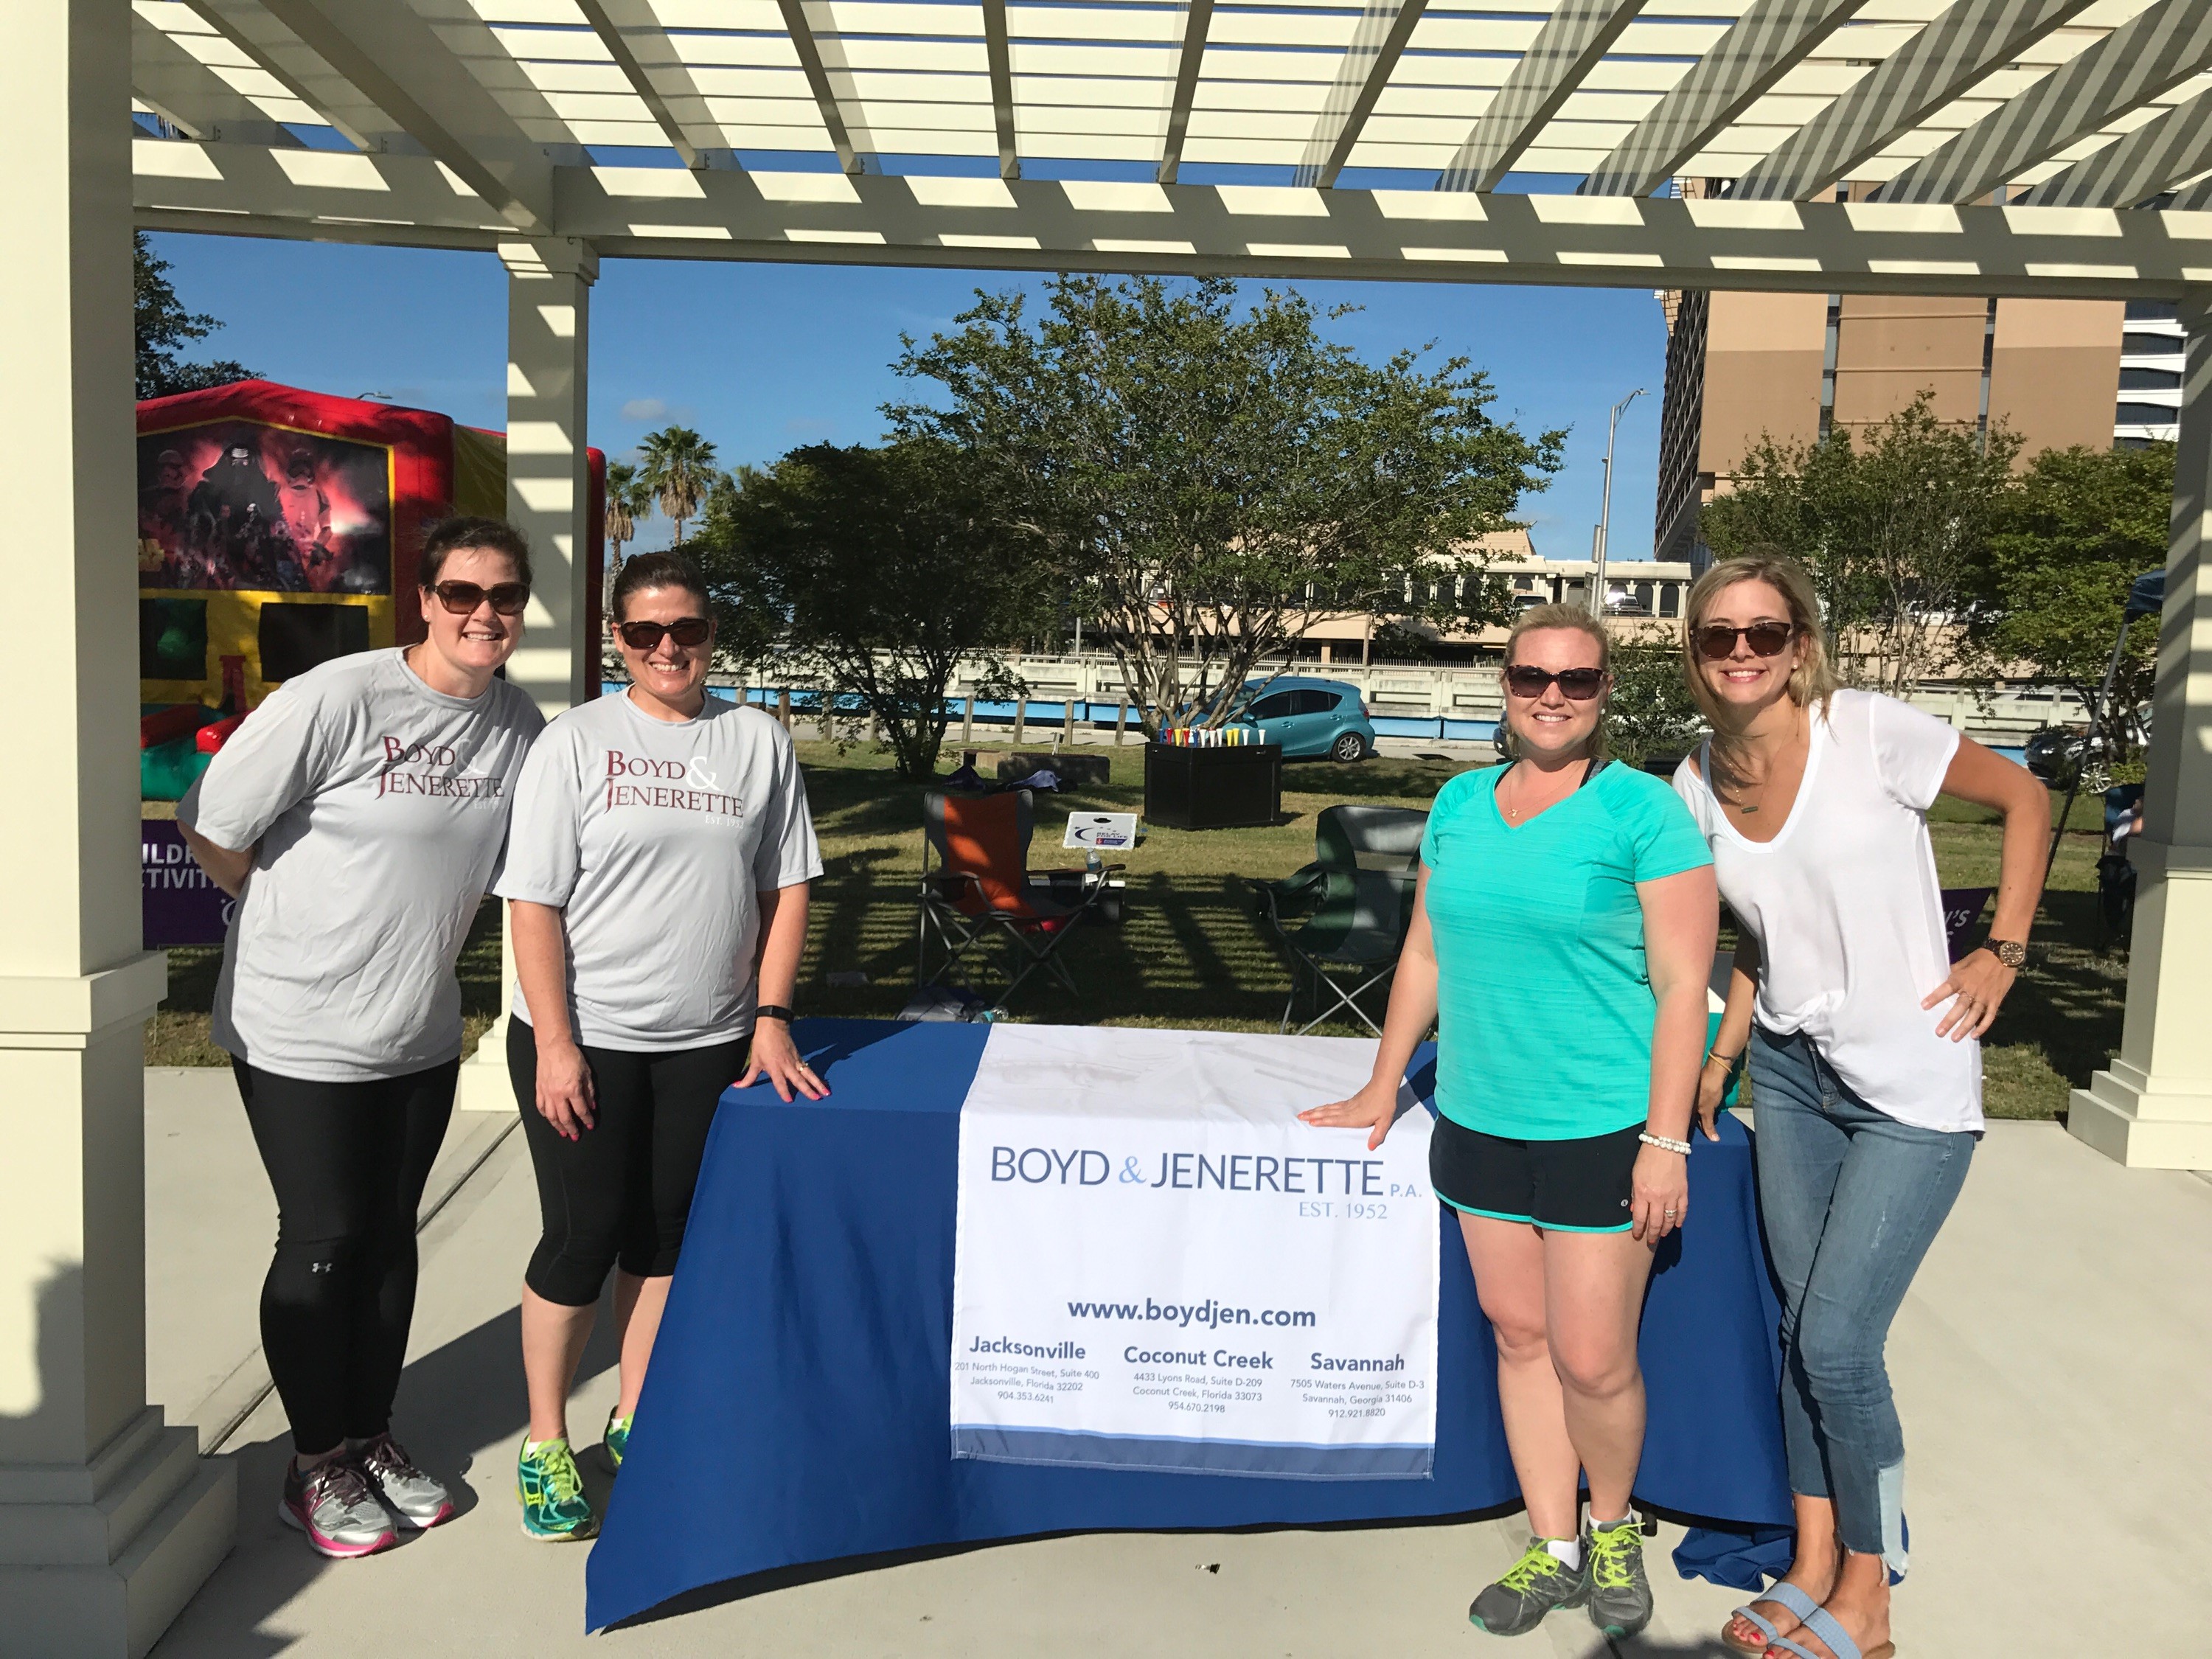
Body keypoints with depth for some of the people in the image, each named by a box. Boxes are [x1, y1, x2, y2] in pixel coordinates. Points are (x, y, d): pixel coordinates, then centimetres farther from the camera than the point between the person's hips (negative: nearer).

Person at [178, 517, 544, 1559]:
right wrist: (299, 925, 0)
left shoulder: (519, 725, -1)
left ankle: (370, 1436, 32)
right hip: (301, 1032, -5)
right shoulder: (336, 700, -19)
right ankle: (318, 1464, 23)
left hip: (422, 1032, 5)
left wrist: (416, 927, 9)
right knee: (323, 1242, 4)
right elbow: (212, 830, -12)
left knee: (390, 1236, 15)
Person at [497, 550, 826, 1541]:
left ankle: (633, 1424, 31)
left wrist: (771, 1020, -1)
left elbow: (785, 889, 6)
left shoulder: (759, 741, 5)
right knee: (584, 1236, 4)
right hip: (584, 1037, -3)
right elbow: (534, 903, -7)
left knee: (667, 1233, 13)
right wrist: (555, 1047, -12)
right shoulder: (576, 742, -4)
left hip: (708, 1041, 3)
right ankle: (545, 1444, 23)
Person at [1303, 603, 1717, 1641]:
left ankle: (1612, 1527, 30)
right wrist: (1382, 1087, 18)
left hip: (1603, 1132, -5)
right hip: (1479, 1121, 5)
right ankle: (1553, 1551, 30)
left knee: (1592, 1360, 0)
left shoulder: (1644, 812, -8)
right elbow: (1425, 953, 16)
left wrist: (1665, 1141, -13)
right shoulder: (1459, 804, 8)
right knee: (1518, 1336, 13)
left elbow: (1683, 984, -9)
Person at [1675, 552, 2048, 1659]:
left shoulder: (1868, 733, -15)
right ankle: (1814, 1565, 28)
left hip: (1910, 1088, -5)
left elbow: (2025, 799, -3)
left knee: (1836, 1341, -7)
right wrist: (1725, 1055, 9)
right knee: (1800, 1330, 11)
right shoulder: (1699, 788, 2)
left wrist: (2001, 953, -7)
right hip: (1792, 1073, 6)